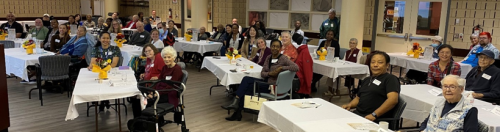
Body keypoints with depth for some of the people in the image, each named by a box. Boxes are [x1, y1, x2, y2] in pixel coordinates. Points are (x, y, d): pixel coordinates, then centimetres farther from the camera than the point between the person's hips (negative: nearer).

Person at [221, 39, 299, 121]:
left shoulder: (283, 58, -8)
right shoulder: (269, 58, 12)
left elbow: (296, 67, -21)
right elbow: (262, 73, 8)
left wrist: (281, 68, -21)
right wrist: (269, 73, -12)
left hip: (273, 86, -7)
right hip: (266, 82, 7)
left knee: (247, 87, -17)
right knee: (246, 79, -15)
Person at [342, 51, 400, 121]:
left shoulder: (391, 79, 2)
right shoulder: (366, 80, 26)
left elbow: (393, 99, -13)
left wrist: (374, 115, -22)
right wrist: (350, 105, 8)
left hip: (377, 119, -6)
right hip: (357, 114, 7)